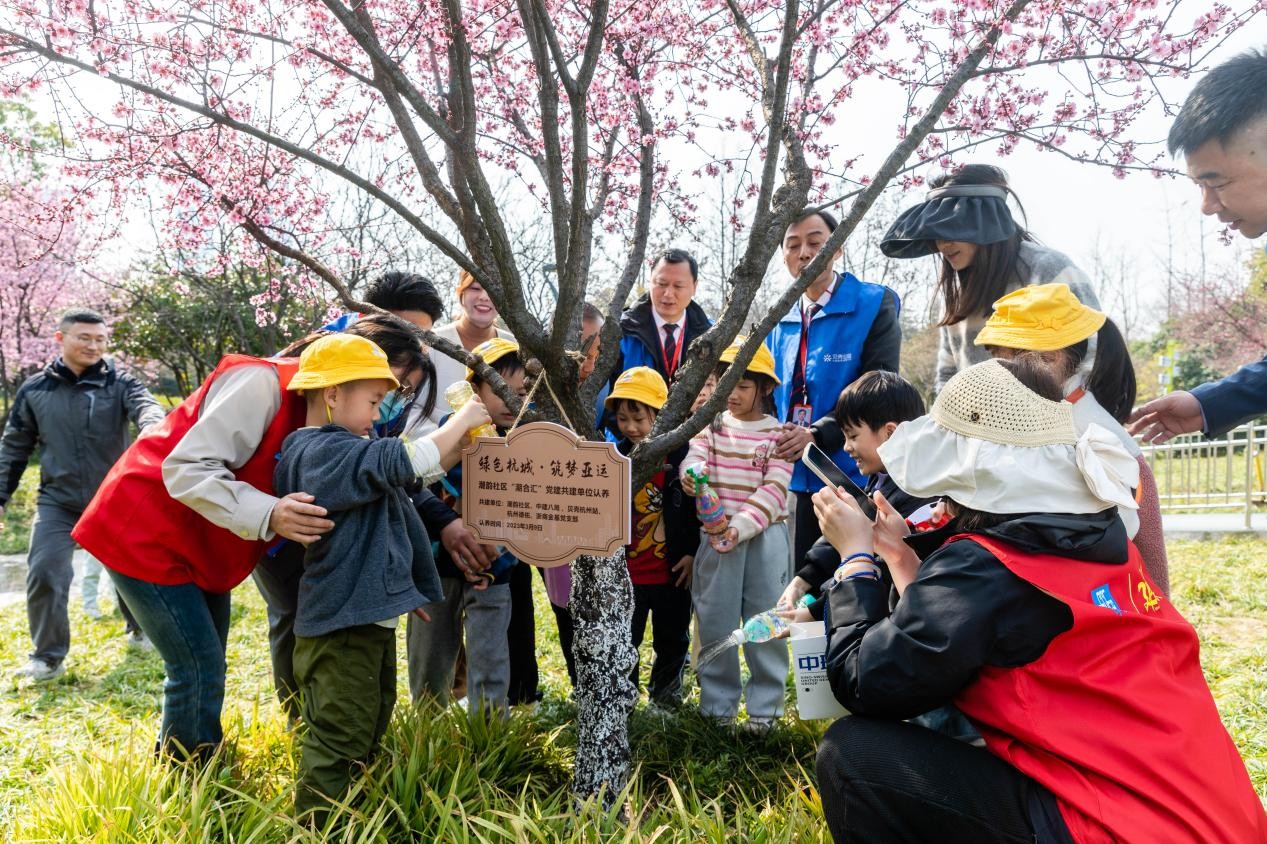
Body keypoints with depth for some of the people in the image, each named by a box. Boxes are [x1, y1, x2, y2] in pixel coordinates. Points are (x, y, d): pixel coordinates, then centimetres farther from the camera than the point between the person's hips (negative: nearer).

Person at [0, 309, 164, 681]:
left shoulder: (119, 383, -4)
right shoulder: (34, 390, 1)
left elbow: (145, 406, -26)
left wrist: (154, 429, -50)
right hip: (57, 502, 1)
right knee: (44, 574, -8)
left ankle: (140, 630, 38)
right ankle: (48, 656, 11)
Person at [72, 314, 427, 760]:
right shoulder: (264, 382, -25)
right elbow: (186, 468, -29)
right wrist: (268, 515, -42)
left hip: (202, 548, 9)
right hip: (144, 533, -9)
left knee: (203, 670, 14)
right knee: (199, 670, -8)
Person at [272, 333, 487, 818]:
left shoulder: (344, 449, 12)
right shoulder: (326, 452, -21)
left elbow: (418, 471, 18)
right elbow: (409, 462, -26)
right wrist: (462, 419, -15)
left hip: (368, 619, 12)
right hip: (343, 625, -12)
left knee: (368, 733, 24)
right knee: (339, 741, -2)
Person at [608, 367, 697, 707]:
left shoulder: (680, 455, -11)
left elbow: (698, 509, -5)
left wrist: (692, 553, -6)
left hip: (672, 572, -1)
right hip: (625, 573, 1)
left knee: (672, 641, 17)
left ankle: (665, 698, 38)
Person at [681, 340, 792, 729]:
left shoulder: (777, 434, -2)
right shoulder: (712, 425, 7)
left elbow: (774, 491, -9)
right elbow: (694, 457, -8)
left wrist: (740, 527, -20)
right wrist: (692, 475, -32)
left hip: (764, 536, -2)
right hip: (717, 534, 2)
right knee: (715, 621, 7)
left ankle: (764, 705, 19)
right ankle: (717, 704, 21)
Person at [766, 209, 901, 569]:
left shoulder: (874, 305, -6)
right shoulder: (782, 322, 11)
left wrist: (817, 435, -23)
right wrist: (779, 438, -5)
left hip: (857, 475, -5)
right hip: (802, 477, 5)